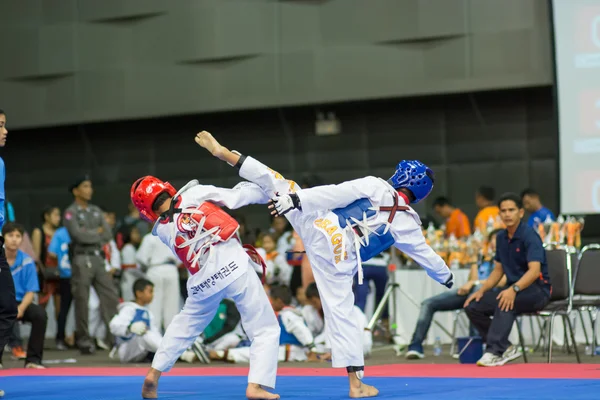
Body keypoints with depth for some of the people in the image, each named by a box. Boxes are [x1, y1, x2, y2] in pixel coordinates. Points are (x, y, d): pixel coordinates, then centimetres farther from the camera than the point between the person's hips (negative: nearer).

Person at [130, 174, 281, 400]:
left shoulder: (162, 231, 11)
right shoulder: (194, 193, 0)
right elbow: (236, 197, 0)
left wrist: (240, 249, 21)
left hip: (203, 282, 4)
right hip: (233, 267, -4)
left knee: (184, 325, 29)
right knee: (265, 329, 5)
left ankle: (154, 373, 25)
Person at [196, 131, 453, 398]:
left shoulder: (376, 187, 4)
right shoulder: (407, 225, 10)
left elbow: (337, 193, -5)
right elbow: (426, 255, 21)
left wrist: (299, 199, -8)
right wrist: (445, 276, 39)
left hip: (320, 225, -1)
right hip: (339, 258, 1)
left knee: (276, 183, 6)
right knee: (342, 313, 6)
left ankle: (223, 152, 5)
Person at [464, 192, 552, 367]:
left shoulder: (529, 235, -15)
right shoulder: (501, 237, 8)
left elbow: (534, 271, -26)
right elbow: (498, 270, 17)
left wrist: (514, 289, -42)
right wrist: (482, 290, 1)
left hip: (538, 290, -8)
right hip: (513, 289, 8)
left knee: (505, 302, -38)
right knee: (473, 306, -10)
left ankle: (494, 352, -39)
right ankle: (506, 349, -4)